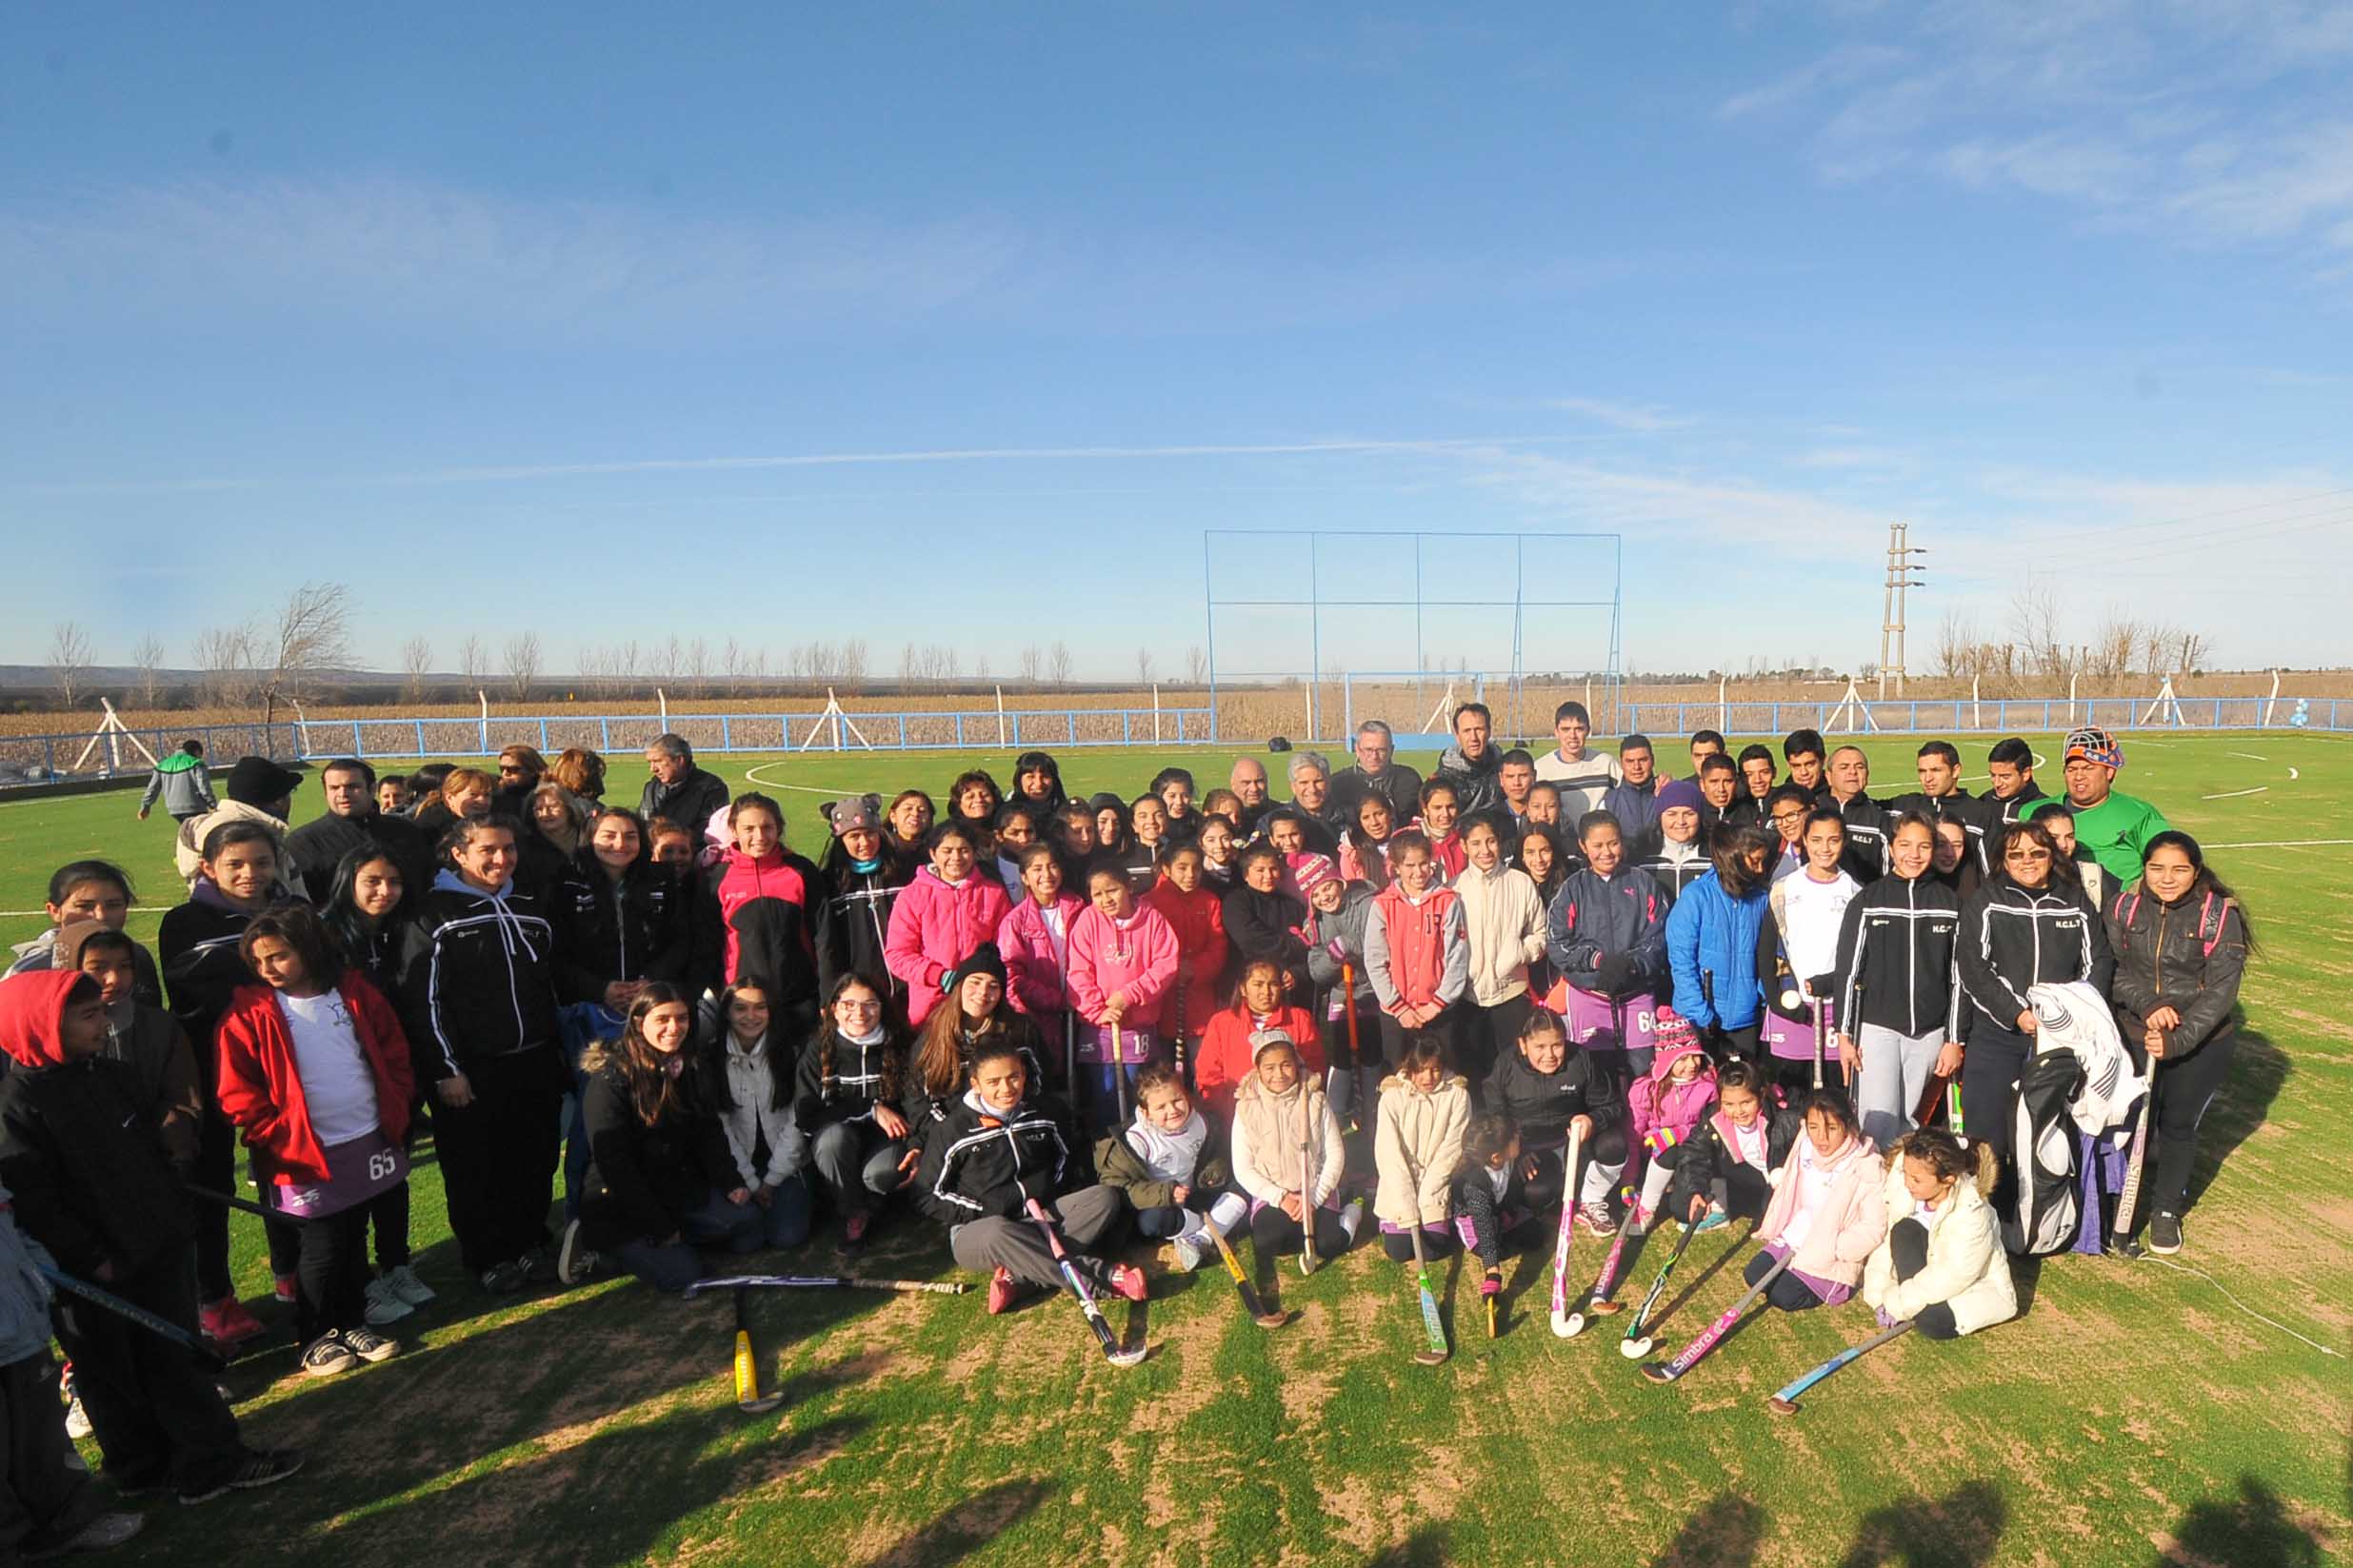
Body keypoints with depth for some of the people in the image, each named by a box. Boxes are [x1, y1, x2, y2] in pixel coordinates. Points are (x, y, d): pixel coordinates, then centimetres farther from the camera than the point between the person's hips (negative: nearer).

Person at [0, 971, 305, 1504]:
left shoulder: (103, 1073, 5)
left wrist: (174, 1208, 14)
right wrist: (91, 1260, -20)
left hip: (156, 1250, 7)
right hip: (95, 1279, -7)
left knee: (178, 1359, 12)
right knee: (114, 1376, 13)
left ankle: (212, 1460, 19)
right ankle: (140, 1470, 29)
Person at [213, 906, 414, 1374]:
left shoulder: (355, 992, 0)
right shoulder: (250, 1013, -8)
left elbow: (393, 1051, 8)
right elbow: (238, 1095, -7)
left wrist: (396, 1111, 1)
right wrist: (277, 1138, -13)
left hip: (368, 1145, 3)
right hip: (304, 1157, -3)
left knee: (355, 1241, 15)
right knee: (320, 1249, 4)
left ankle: (352, 1324, 30)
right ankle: (315, 1339, 22)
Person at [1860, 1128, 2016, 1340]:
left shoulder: (1972, 1215, -32)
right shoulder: (1903, 1191, -18)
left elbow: (1953, 1277, -30)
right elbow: (1888, 1238, -9)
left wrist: (1898, 1304, -27)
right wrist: (1879, 1294, -15)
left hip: (1978, 1286, -5)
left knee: (1932, 1322, -31)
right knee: (1905, 1230, -23)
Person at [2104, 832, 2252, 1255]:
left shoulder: (2220, 914, -13)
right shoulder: (2125, 907, -5)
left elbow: (2221, 990, -14)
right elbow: (2115, 968, 0)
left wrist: (2178, 1040, -21)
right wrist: (2147, 1004, -18)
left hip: (2200, 1043, -1)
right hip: (2135, 1034, 2)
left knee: (2179, 1126, 11)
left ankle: (2167, 1209, 31)